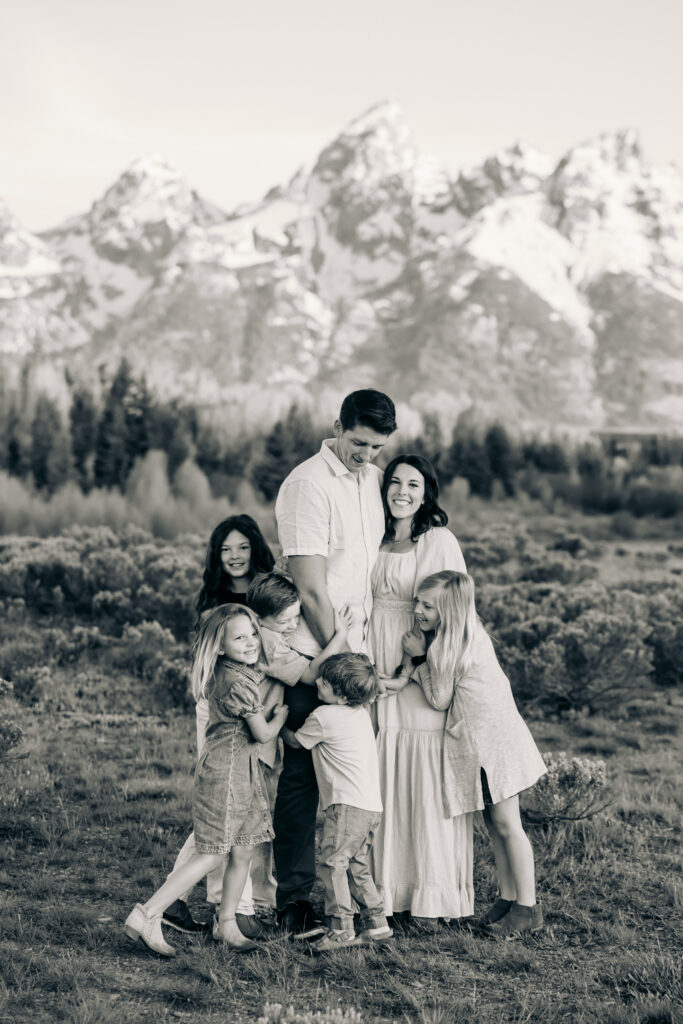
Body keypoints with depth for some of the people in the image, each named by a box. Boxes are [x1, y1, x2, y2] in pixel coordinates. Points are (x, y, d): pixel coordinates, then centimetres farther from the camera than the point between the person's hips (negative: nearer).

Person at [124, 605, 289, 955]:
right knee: (211, 855, -7)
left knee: (243, 851, 13)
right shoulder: (241, 683, -21)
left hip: (243, 771, 9)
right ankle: (146, 916, -6)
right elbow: (263, 734, -9)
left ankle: (227, 925, 23)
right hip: (225, 771, -9)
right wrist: (282, 715, 8)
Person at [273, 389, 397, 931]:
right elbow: (311, 588, -16)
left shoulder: (375, 480, 12)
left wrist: (368, 647, 13)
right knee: (303, 775, -2)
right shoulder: (308, 485, -13)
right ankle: (294, 897, 5)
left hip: (358, 652, 7)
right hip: (312, 656, -7)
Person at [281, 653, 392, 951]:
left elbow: (296, 742, 8)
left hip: (348, 804, -9)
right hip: (371, 804, 9)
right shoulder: (361, 713, 14)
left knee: (332, 863, -8)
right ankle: (376, 923, 16)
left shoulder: (323, 717, -10)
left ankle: (341, 929, -10)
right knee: (357, 866, 15)